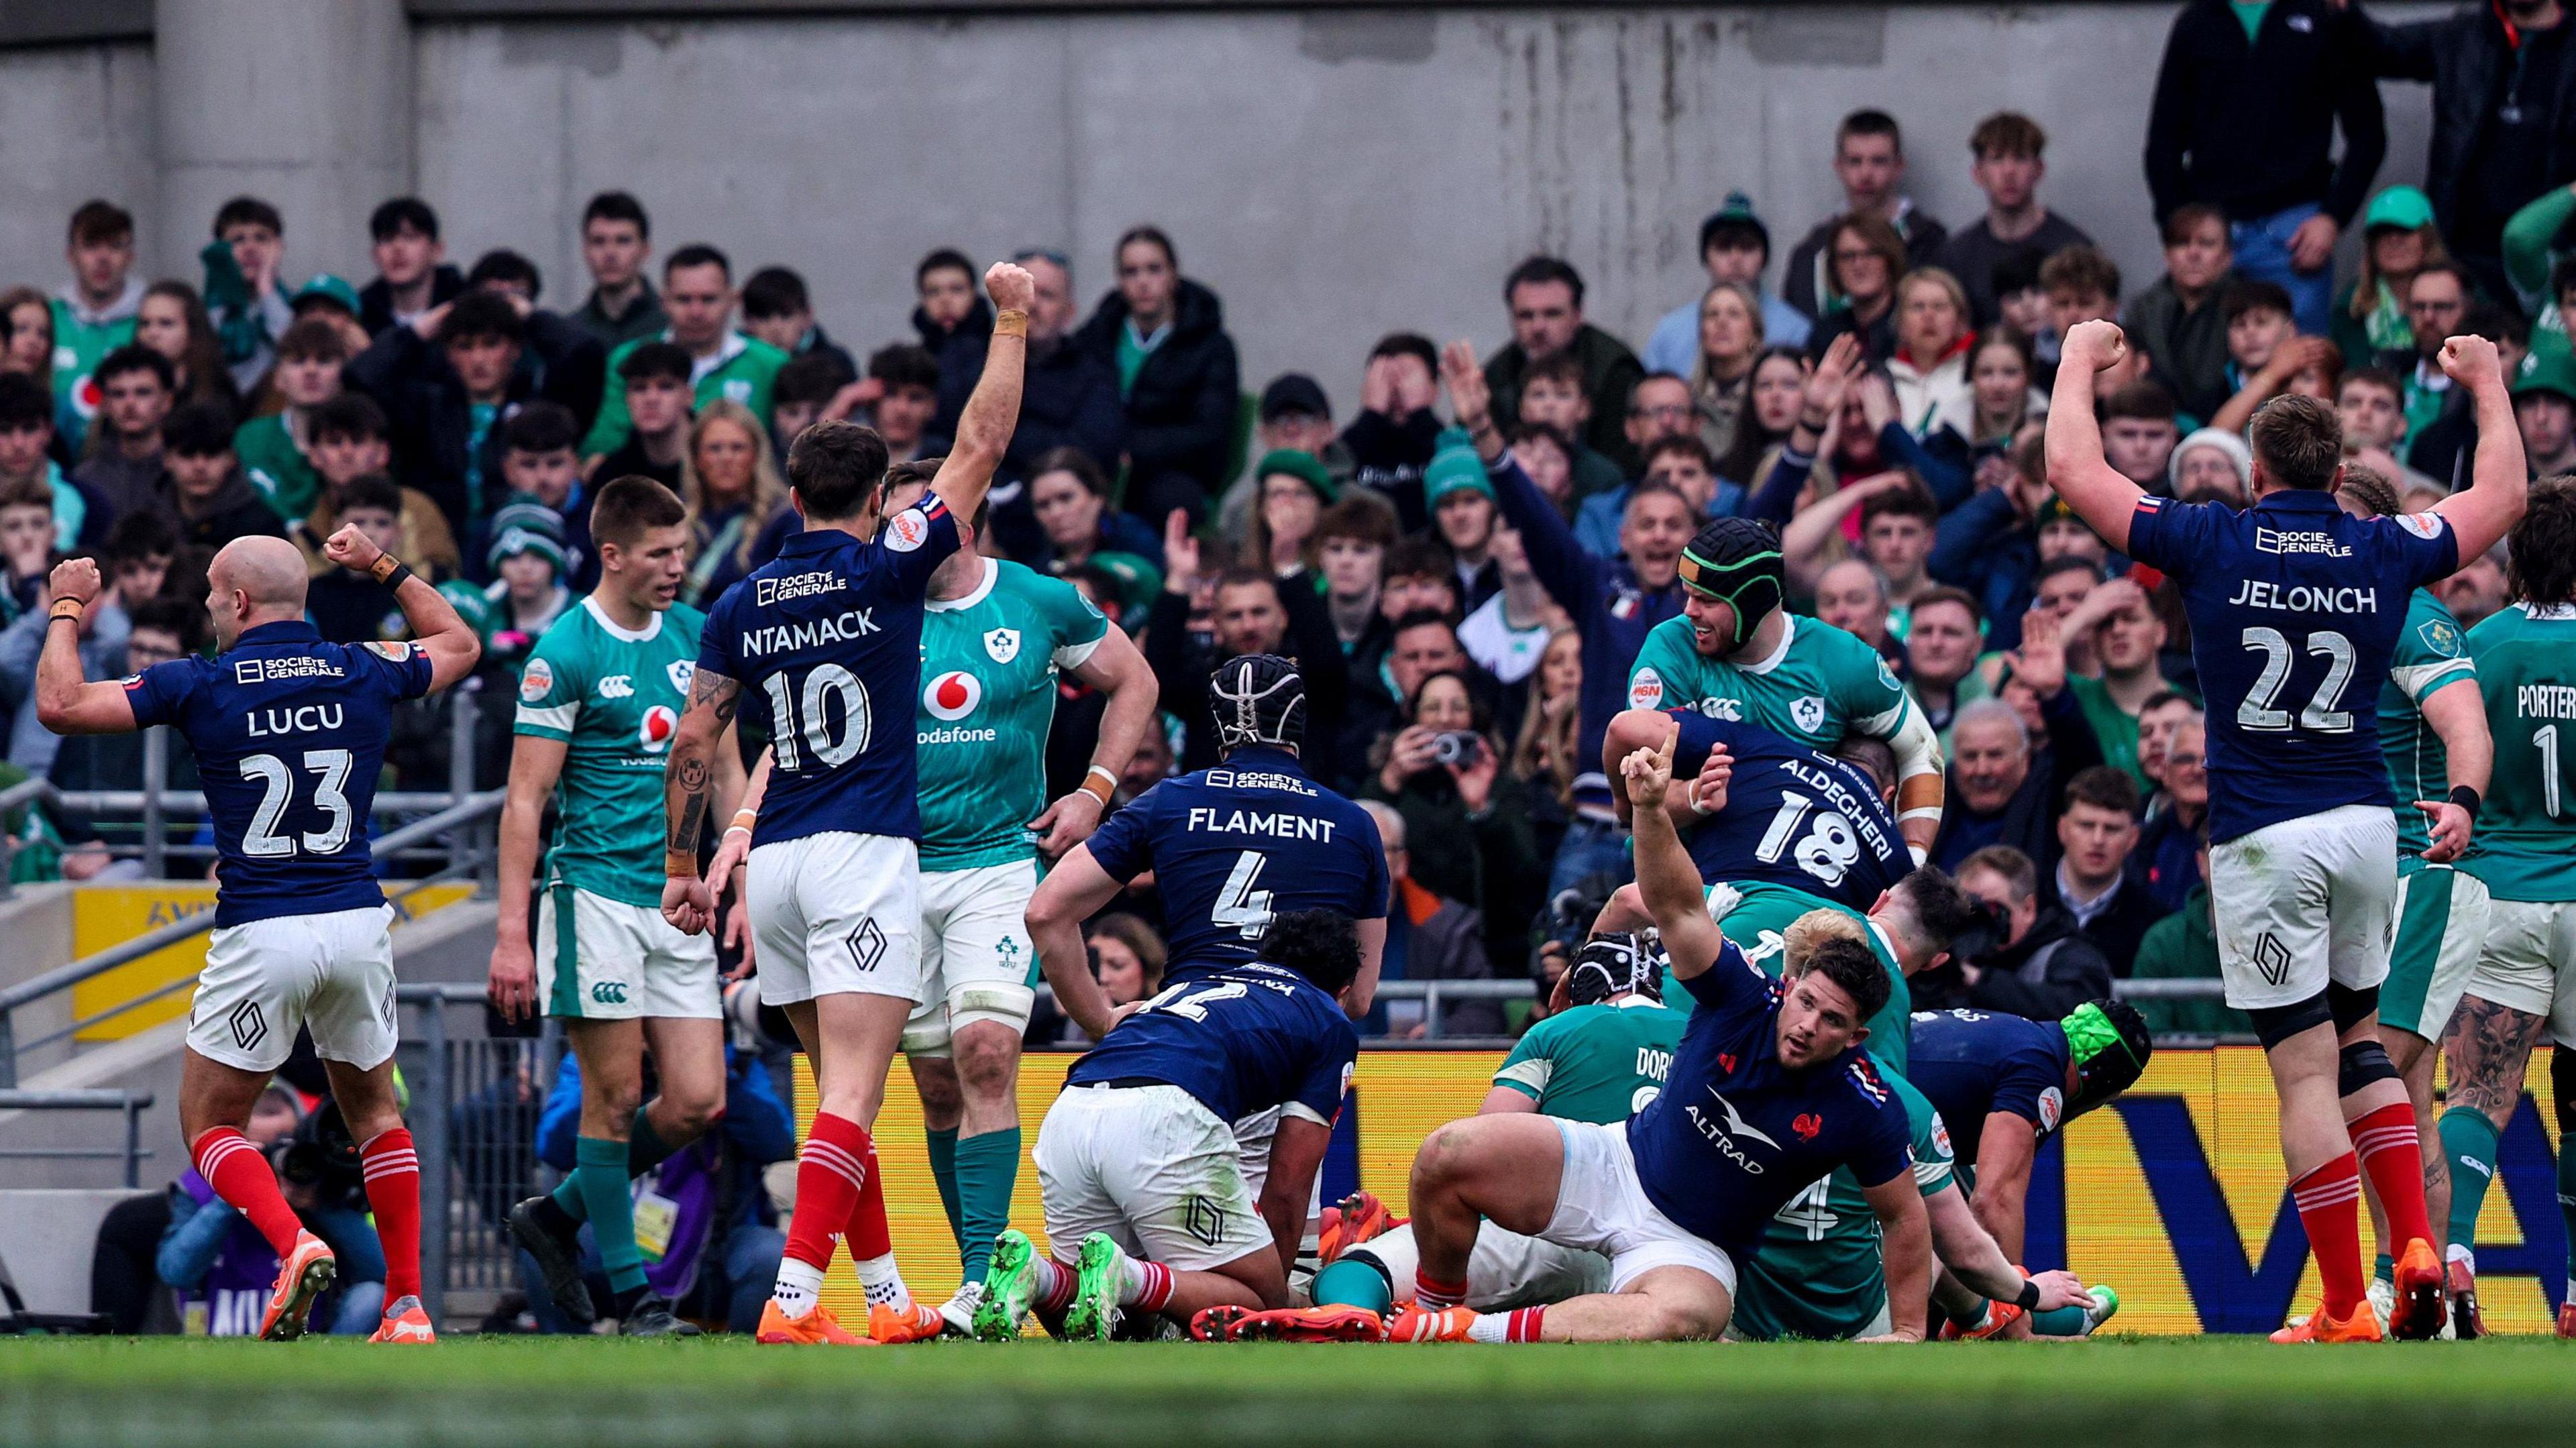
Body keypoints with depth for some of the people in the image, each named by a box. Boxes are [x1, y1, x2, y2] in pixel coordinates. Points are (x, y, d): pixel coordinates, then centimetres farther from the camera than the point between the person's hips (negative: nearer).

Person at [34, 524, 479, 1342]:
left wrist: (66, 611, 9)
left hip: (260, 935, -4)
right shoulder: (364, 675, 5)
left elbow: (61, 705, -7)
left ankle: (293, 1245, -18)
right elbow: (458, 644, 26)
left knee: (210, 1125, 9)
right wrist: (384, 569, 33)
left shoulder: (202, 686, -6)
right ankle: (408, 1302, 12)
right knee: (374, 1113, 21)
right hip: (358, 923, 4)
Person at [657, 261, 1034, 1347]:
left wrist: (682, 869, 15)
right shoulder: (884, 573, -5)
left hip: (774, 861, 6)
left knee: (842, 1090, 16)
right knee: (852, 1097, -12)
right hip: (865, 852, -6)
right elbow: (981, 447, 0)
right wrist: (1012, 321, 8)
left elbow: (694, 743, 7)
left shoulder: (740, 606, 7)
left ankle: (885, 1297, 20)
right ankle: (794, 1300, -24)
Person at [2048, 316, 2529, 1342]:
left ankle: (2345, 1309, -7)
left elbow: (2072, 470, 1)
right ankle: (2417, 1250, 6)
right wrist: (2489, 384, 36)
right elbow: (2502, 496, 21)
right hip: (2366, 822, 4)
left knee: (2307, 1068, -5)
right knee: (2361, 1037, 21)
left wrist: (2080, 359, 17)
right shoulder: (2386, 554, 3)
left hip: (2264, 835, -4)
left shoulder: (2214, 545, -5)